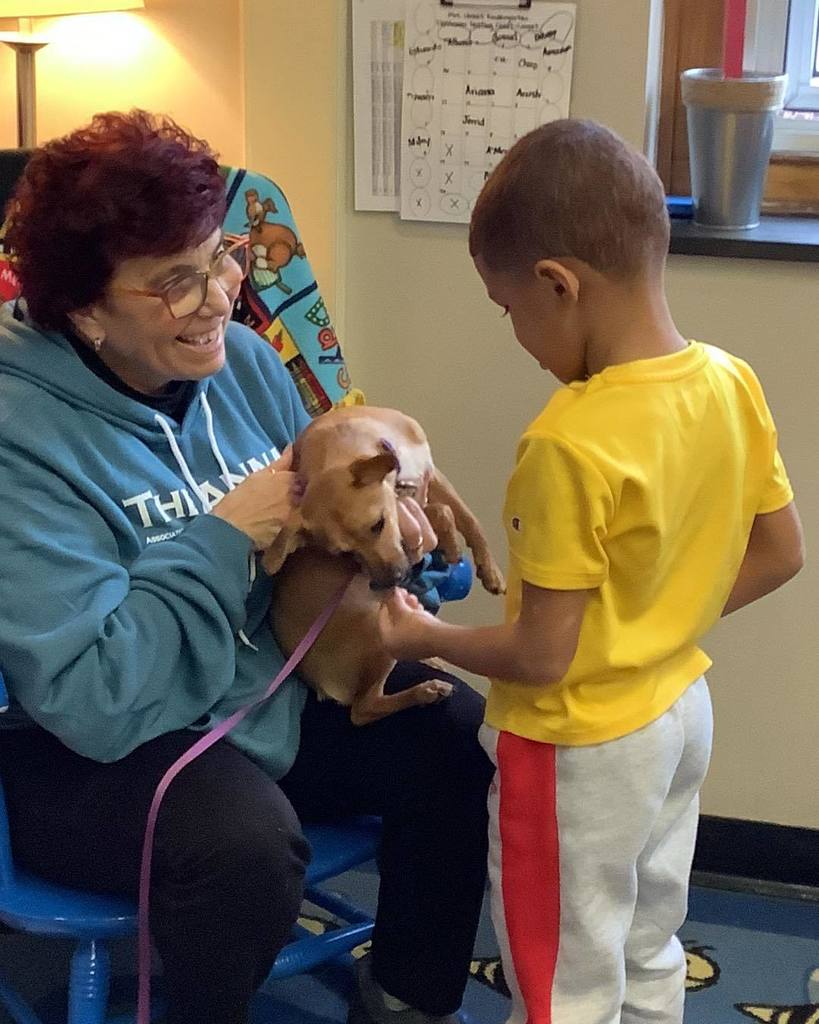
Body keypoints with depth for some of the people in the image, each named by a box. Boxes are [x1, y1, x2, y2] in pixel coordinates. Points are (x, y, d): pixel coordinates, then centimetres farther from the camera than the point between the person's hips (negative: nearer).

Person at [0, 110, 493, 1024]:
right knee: (245, 838, -34)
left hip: (280, 692, 7)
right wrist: (224, 541, -26)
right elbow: (90, 699, -29)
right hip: (99, 748, -7)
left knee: (461, 737, -9)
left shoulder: (244, 361, -1)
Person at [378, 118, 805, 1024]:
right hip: (679, 708, 8)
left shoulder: (570, 444, -30)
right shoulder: (730, 383, -8)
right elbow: (779, 554, 3)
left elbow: (542, 656, -24)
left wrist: (427, 637, -8)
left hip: (580, 746, -7)